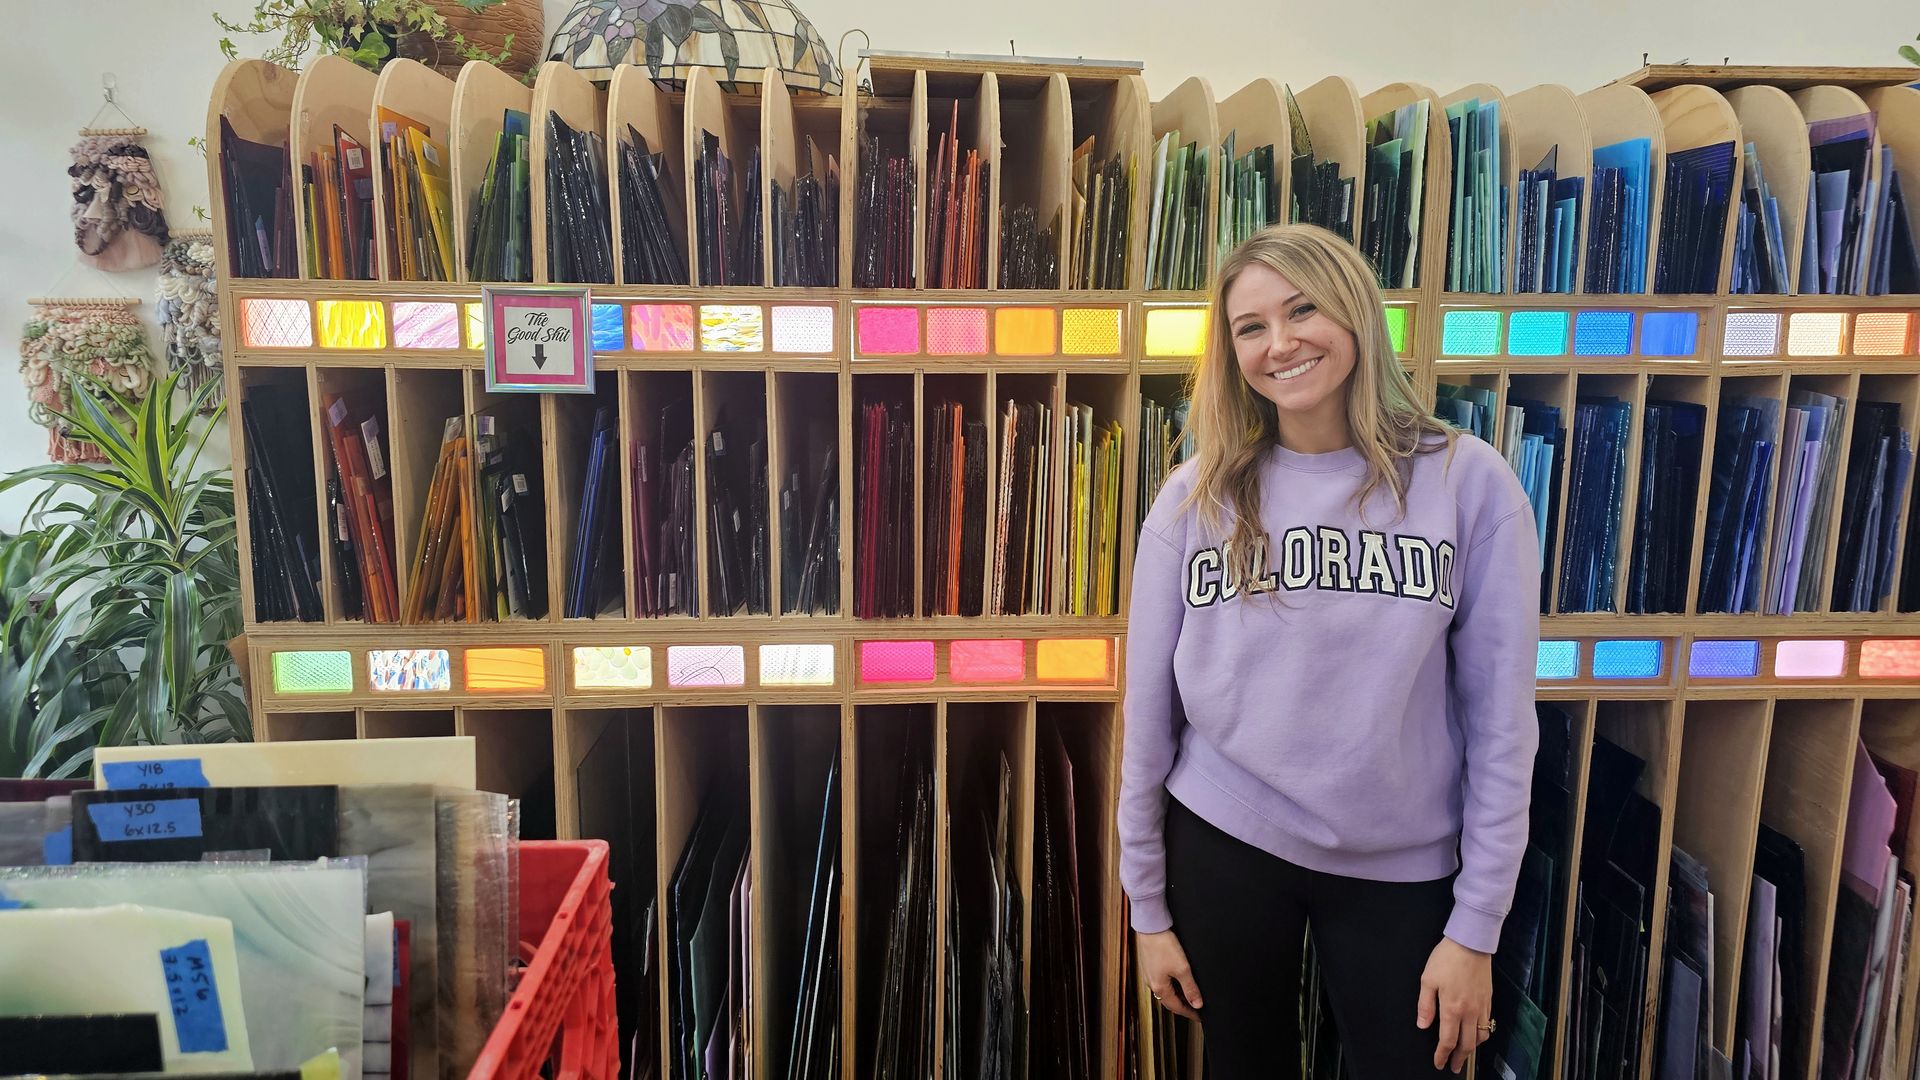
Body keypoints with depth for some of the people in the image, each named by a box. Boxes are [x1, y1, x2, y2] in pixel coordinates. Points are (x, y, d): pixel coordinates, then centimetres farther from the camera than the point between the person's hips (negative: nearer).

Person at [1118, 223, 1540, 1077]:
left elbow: (1500, 718, -6)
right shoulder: (1196, 498, -5)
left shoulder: (1469, 483, -8)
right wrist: (1147, 905, 2)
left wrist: (1477, 928, -6)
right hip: (1222, 848, 1)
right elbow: (1150, 711, -1)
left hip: (1401, 867, -1)